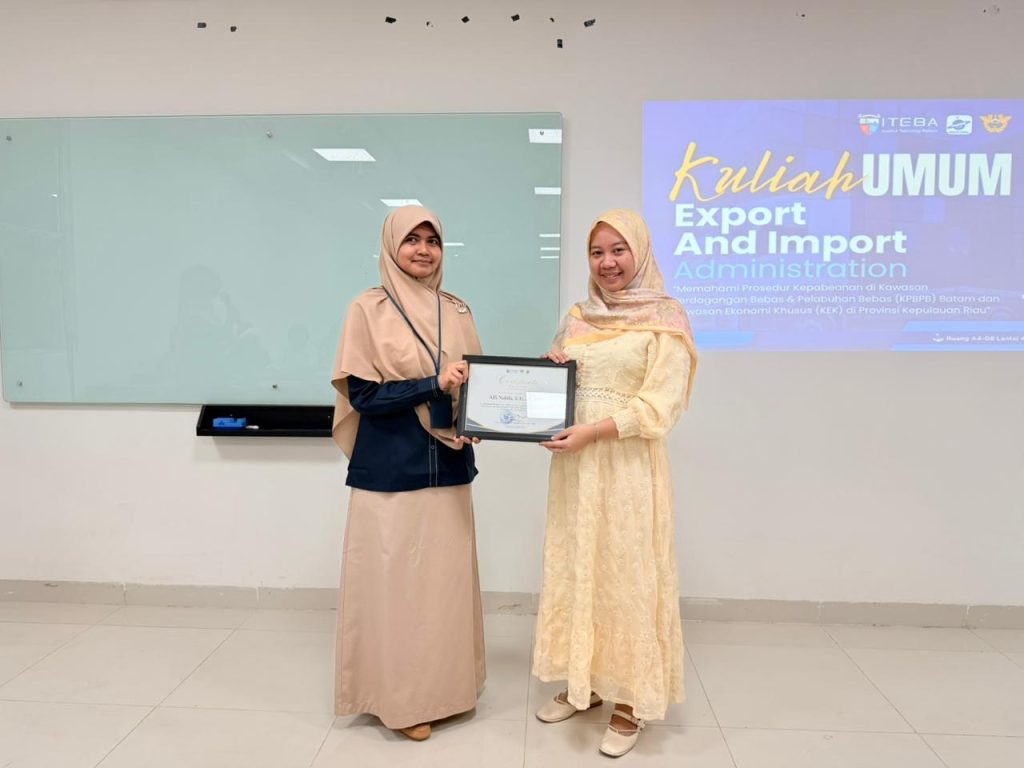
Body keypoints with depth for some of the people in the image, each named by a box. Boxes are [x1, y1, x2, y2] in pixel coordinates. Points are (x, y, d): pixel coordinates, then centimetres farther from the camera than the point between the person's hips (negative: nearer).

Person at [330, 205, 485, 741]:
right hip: (390, 472, -4)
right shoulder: (368, 309, -6)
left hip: (448, 468, 5)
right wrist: (434, 383, -20)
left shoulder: (457, 311, 8)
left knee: (447, 578, 12)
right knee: (395, 583, 4)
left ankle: (444, 685, 31)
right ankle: (399, 697, 22)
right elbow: (363, 394, -11)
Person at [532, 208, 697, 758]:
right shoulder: (577, 317, 12)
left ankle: (630, 699, 18)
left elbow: (659, 405, -14)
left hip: (628, 467, -6)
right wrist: (550, 368, -3)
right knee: (573, 570, 12)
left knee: (626, 575, 2)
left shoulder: (664, 320, -6)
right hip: (574, 464, 6)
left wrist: (593, 431, -22)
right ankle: (582, 681, 29)